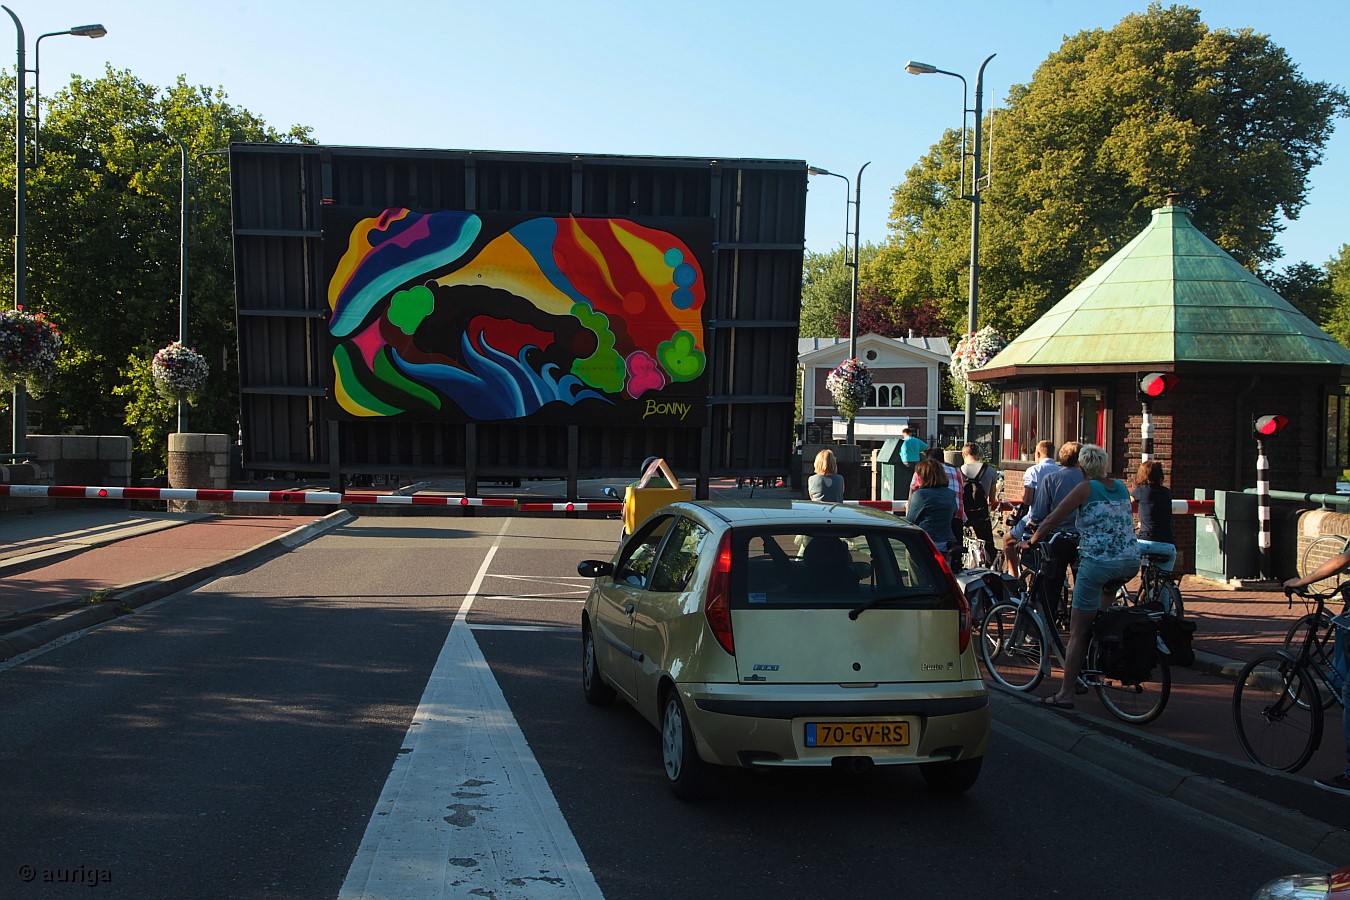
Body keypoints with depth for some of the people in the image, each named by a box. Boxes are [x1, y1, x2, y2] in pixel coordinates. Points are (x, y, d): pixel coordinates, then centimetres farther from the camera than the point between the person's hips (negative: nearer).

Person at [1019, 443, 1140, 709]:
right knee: (1108, 584, 41)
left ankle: (1065, 694, 1)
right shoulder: (1121, 487, 15)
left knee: (1078, 632, 0)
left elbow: (1052, 520, -2)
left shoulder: (1086, 488, -2)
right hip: (1131, 563, 6)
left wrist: (1031, 541, 13)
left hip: (1098, 563, -6)